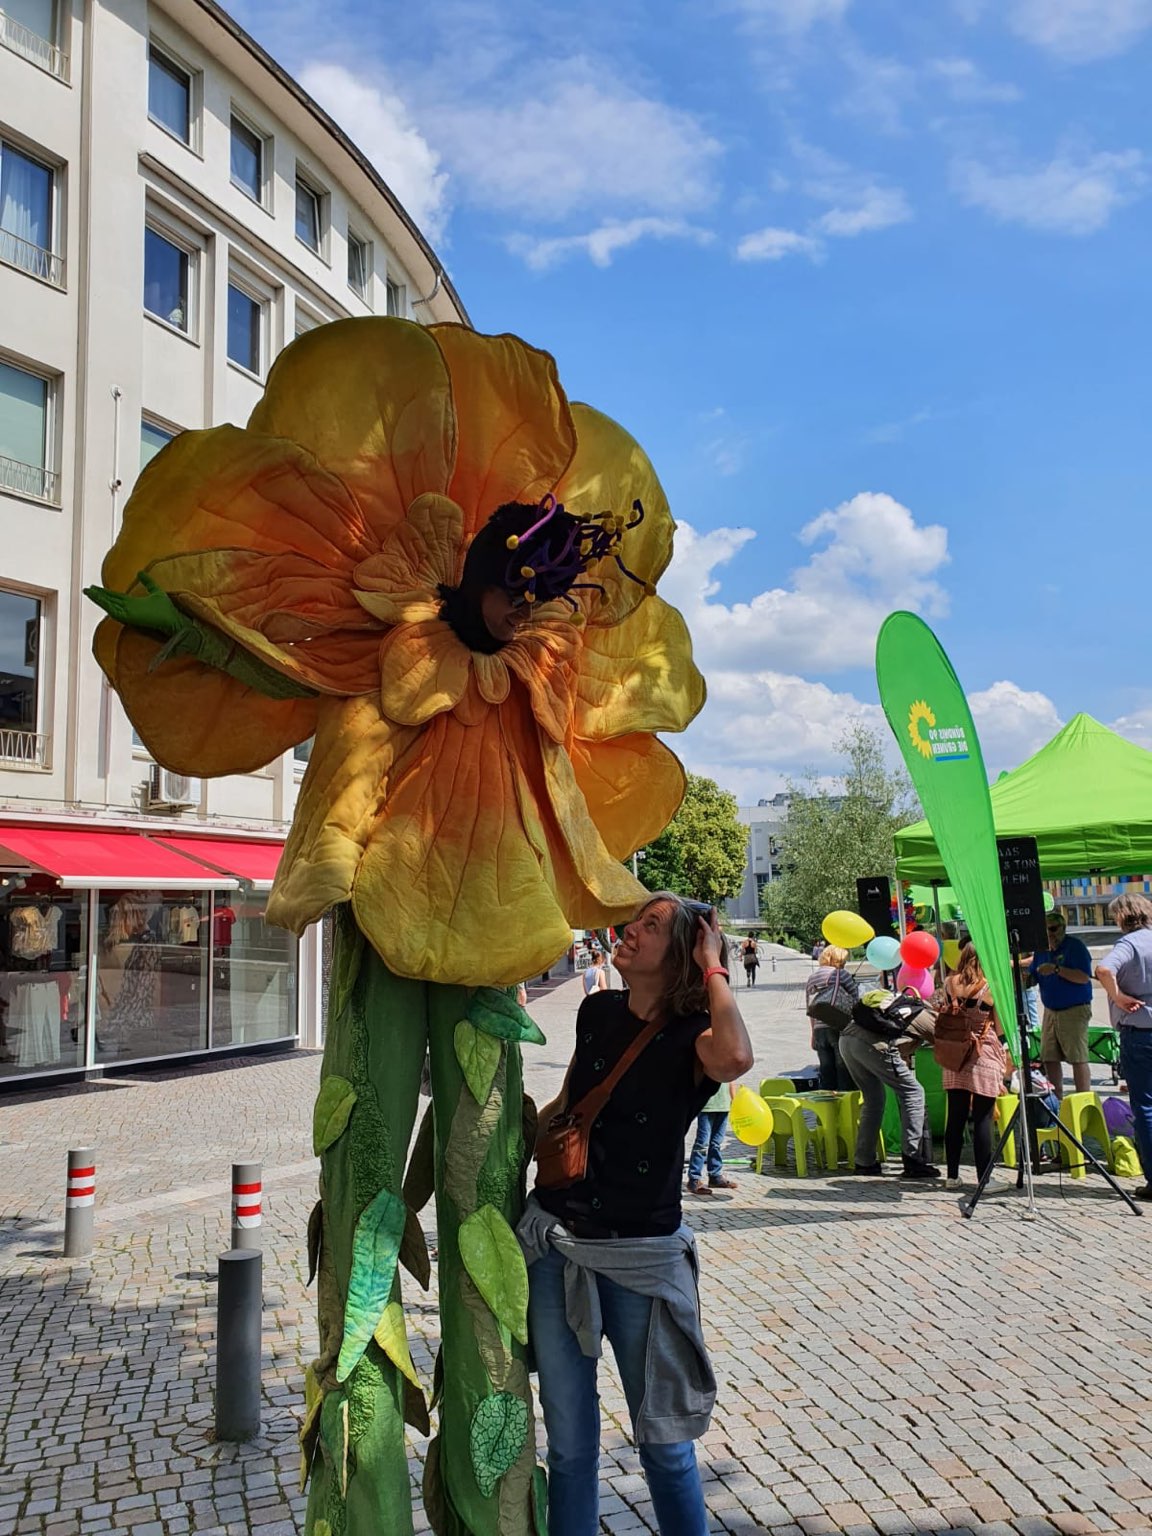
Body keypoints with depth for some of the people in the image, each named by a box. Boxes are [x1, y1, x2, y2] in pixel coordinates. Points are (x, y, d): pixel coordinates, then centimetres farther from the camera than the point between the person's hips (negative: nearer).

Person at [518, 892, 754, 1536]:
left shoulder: (692, 1035, -12)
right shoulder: (598, 1012, 2)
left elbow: (736, 1059, -38)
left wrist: (714, 970, -24)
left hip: (641, 1256, -4)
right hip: (555, 1245, 4)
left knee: (663, 1439, 10)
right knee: (569, 1439, 15)